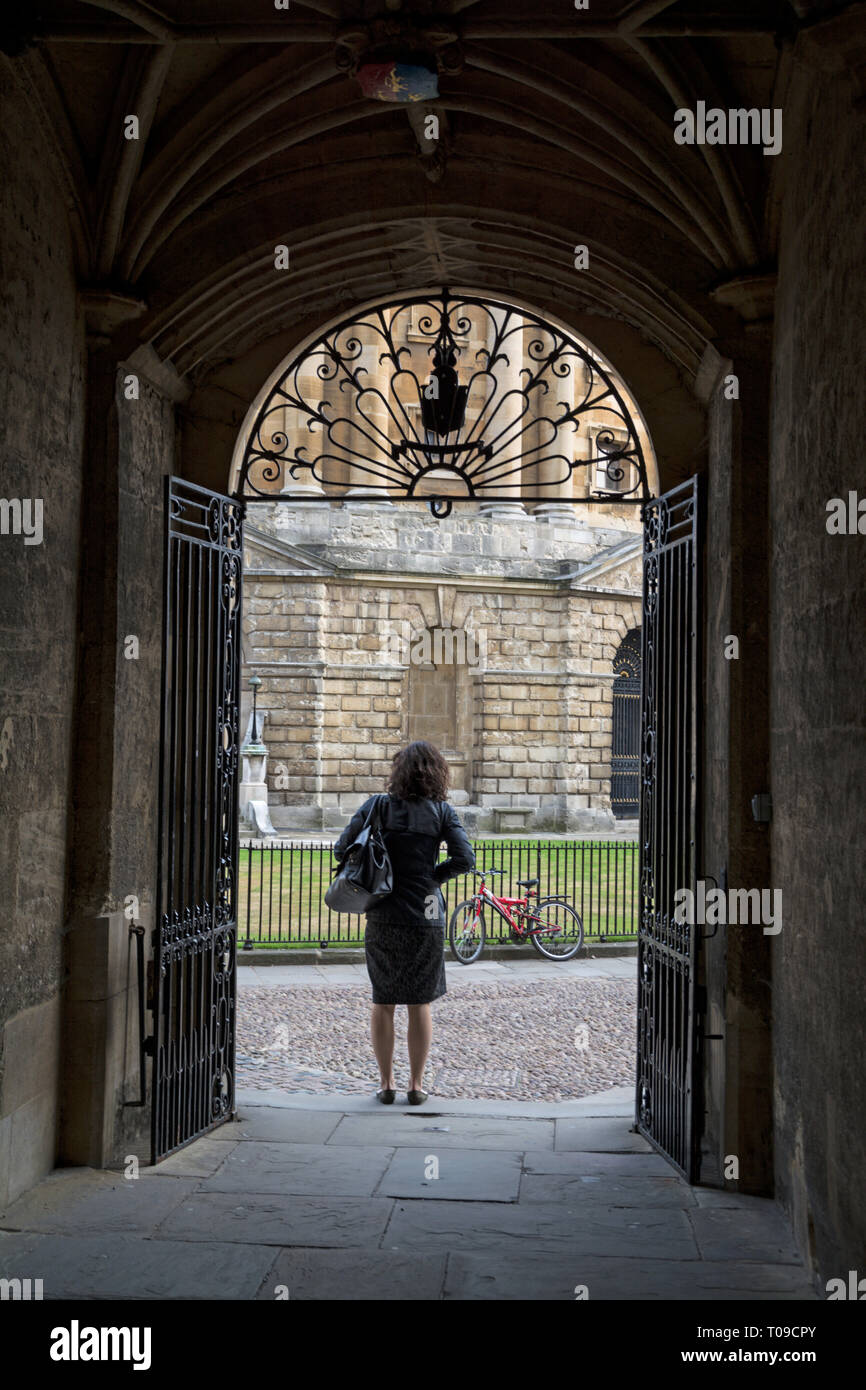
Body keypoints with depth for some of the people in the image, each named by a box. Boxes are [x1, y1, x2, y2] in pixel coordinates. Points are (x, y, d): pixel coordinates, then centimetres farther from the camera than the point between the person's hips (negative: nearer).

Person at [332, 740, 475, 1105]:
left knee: (383, 1003, 12)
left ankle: (386, 1084, 16)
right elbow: (464, 859, -11)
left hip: (383, 918, 0)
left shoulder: (376, 806, -2)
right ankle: (416, 1085, 14)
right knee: (420, 1005, 10)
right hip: (426, 917, 0)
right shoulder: (442, 811, -3)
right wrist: (433, 876, 3)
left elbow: (342, 849, -4)